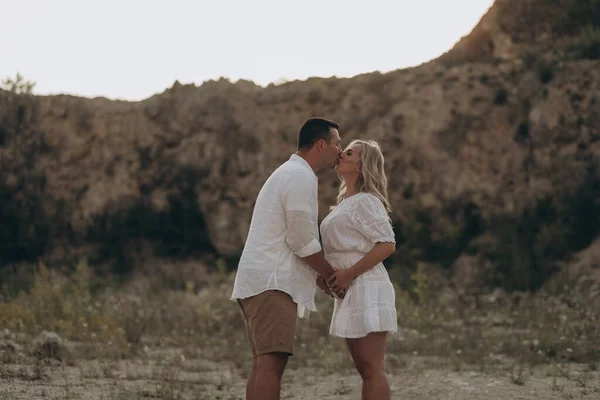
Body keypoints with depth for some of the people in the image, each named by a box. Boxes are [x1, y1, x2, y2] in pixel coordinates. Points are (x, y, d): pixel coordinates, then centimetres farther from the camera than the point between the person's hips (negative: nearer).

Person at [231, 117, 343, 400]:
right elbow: (303, 242, -12)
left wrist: (321, 280, 22)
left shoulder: (287, 174, 25)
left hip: (259, 281, 10)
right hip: (272, 282, -10)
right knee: (272, 361, -18)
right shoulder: (300, 177, -8)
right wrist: (333, 275, 1)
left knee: (263, 363, 7)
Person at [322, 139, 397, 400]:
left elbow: (387, 245, -18)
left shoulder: (365, 201, -10)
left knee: (372, 368, -11)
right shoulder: (346, 202, 19)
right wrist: (331, 276, 10)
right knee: (364, 368, 10)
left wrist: (349, 274, -19)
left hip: (366, 288, -10)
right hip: (350, 292, 10)